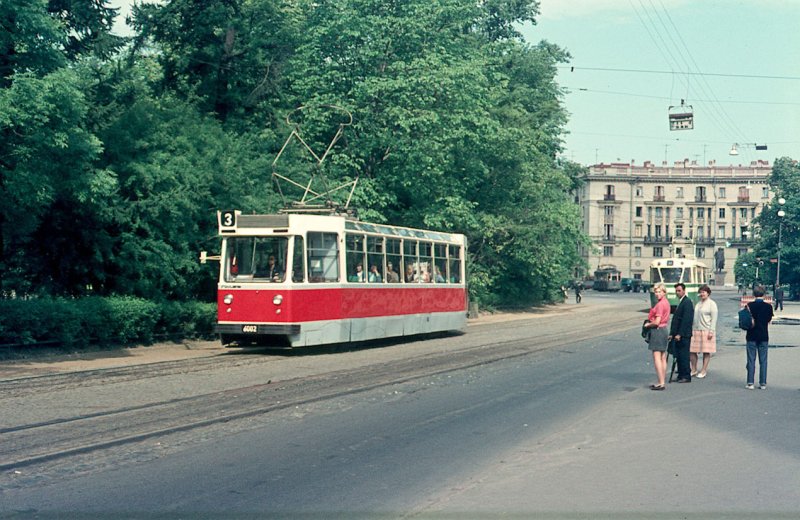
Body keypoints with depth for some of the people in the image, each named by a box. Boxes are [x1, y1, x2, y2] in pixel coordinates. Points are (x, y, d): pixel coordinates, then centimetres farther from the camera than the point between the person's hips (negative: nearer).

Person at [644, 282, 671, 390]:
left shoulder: (660, 304, -18)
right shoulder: (666, 302, 12)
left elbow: (657, 322, -21)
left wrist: (648, 324, -3)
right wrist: (651, 322, 14)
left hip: (657, 330, -10)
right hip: (664, 329, 10)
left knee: (657, 357, -8)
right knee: (663, 358, 13)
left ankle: (661, 383, -10)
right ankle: (663, 380, 18)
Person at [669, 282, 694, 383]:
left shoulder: (687, 302, -12)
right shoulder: (680, 302, 19)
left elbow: (686, 320, -18)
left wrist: (679, 334, -19)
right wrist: (672, 333, 14)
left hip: (684, 335, -9)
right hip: (678, 335, 9)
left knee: (684, 356, -5)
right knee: (678, 356, 11)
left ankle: (686, 376, 0)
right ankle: (681, 375, 16)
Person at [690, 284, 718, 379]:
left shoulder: (712, 304, -2)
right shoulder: (698, 304, 17)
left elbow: (714, 319, -8)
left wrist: (711, 331, -15)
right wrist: (691, 329, 14)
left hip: (706, 331, -6)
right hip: (695, 330, 6)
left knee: (706, 351, 0)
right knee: (692, 350, 3)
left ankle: (704, 371, 7)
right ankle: (694, 370, 15)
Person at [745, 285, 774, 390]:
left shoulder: (750, 305, -9)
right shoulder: (768, 306, -6)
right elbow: (769, 320, 5)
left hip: (752, 336, -1)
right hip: (764, 336, 1)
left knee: (751, 360, 4)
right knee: (763, 360, 7)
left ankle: (750, 383, 2)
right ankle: (763, 383, 8)